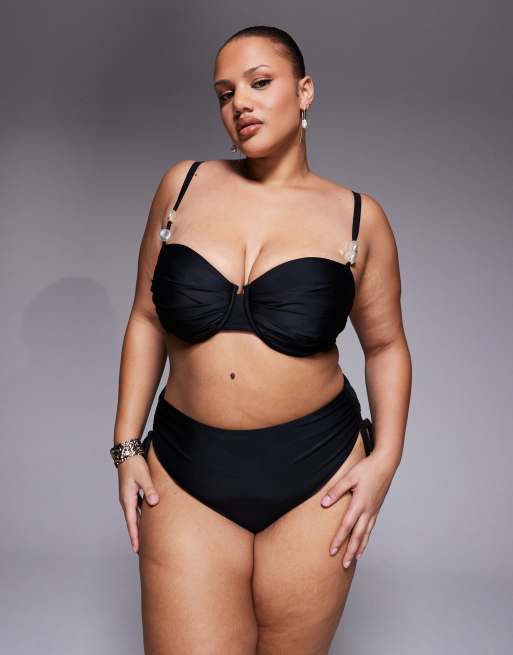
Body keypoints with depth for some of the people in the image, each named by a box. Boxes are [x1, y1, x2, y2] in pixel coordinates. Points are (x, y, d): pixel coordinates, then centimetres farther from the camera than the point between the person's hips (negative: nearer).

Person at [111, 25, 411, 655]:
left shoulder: (357, 217, 0)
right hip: (187, 474, 1)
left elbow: (385, 345, 8)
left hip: (315, 476, 0)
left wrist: (385, 459, -3)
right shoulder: (184, 185, 3)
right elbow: (147, 320, 8)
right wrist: (127, 446, 5)